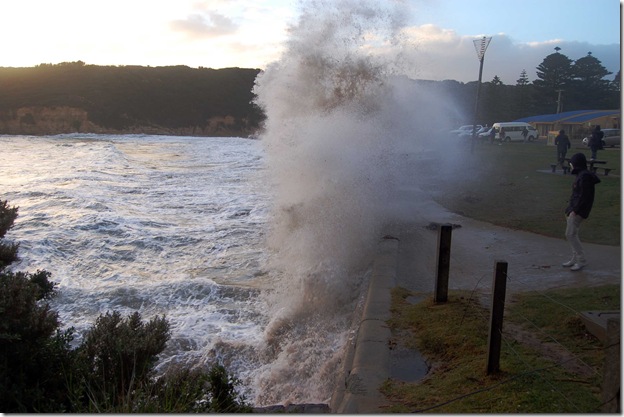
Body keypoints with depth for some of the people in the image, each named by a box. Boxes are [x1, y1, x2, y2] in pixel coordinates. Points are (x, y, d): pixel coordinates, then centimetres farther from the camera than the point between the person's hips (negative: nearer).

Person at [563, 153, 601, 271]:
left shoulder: (585, 176, -17)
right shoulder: (580, 175, 14)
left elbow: (584, 196, -21)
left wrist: (575, 210, -20)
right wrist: (570, 209, 15)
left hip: (578, 212, -10)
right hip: (574, 209, 10)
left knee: (570, 234, -9)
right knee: (572, 234, 13)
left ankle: (581, 260, -1)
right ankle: (575, 259, 21)